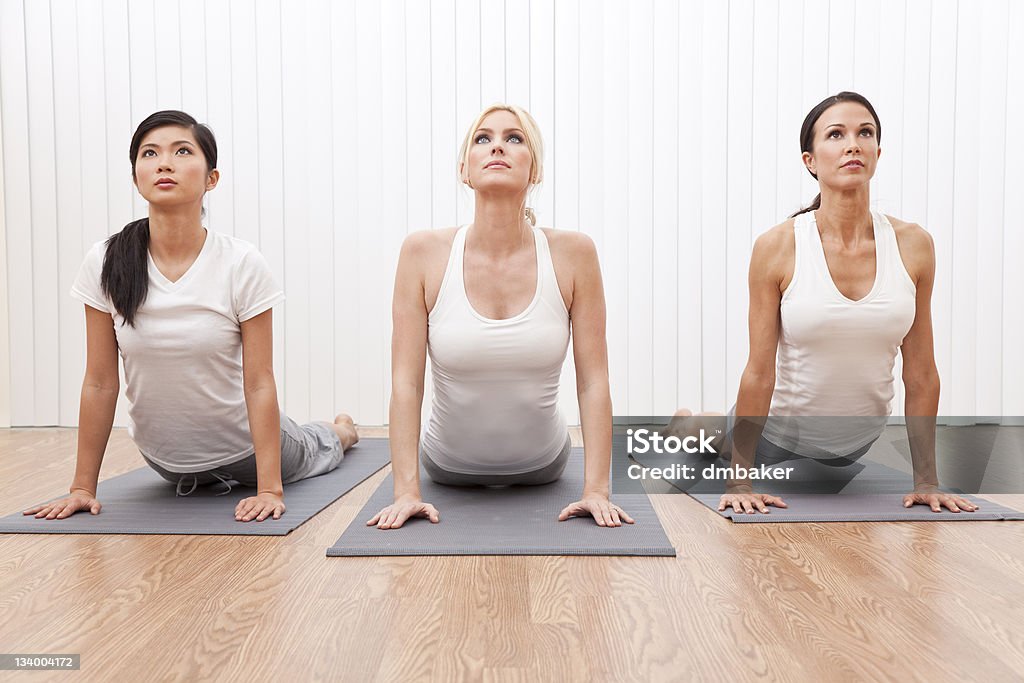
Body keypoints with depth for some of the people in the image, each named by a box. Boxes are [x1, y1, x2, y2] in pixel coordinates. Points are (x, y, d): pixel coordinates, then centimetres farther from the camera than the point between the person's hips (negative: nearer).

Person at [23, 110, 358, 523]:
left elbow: (259, 382, -24)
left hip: (242, 443, -2)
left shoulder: (242, 265, -26)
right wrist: (83, 486, -9)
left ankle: (340, 430, 61)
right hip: (163, 456, 3)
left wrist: (269, 488, -26)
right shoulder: (106, 264, -18)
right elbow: (100, 383, -12)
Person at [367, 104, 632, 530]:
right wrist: (406, 491, -24)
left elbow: (593, 380, -19)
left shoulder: (573, 253, -21)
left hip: (542, 465, 0)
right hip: (449, 466, 0)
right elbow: (405, 381, -21)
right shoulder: (423, 252, -21)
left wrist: (596, 489, -22)